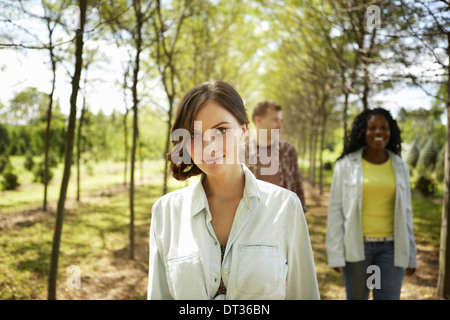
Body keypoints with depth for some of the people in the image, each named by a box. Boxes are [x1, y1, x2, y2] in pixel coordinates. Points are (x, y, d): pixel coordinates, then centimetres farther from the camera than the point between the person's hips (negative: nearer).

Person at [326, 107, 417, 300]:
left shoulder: (400, 167, 5)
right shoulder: (347, 165, -3)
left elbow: (405, 212, 11)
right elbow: (335, 210, -3)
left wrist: (411, 255, 10)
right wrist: (335, 253, -7)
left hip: (391, 248, 2)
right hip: (357, 246, -2)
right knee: (356, 297, 9)